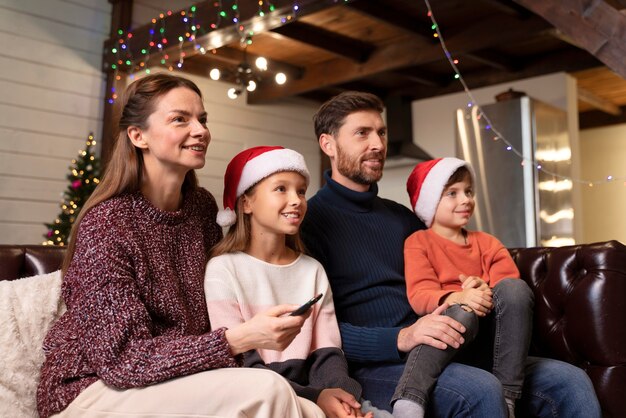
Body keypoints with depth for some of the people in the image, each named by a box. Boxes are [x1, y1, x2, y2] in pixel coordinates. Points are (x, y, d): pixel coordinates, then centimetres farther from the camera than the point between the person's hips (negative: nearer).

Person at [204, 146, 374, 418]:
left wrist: (339, 390, -18)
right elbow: (240, 366, -12)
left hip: (309, 389, 4)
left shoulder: (313, 270, 11)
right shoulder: (223, 269, -6)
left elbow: (326, 352, 4)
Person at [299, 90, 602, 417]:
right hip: (372, 366, -6)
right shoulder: (309, 222, -3)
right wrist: (400, 338, -22)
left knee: (570, 382, -6)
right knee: (480, 391, -31)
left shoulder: (402, 217, 20)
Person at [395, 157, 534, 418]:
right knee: (460, 314, -37)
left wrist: (486, 294, -20)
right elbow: (419, 296, -8)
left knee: (515, 288, -23)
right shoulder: (419, 242, 8)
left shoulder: (486, 243, 20)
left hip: (490, 332, 4)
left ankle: (507, 396, -27)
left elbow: (512, 289, 4)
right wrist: (457, 299, -30)